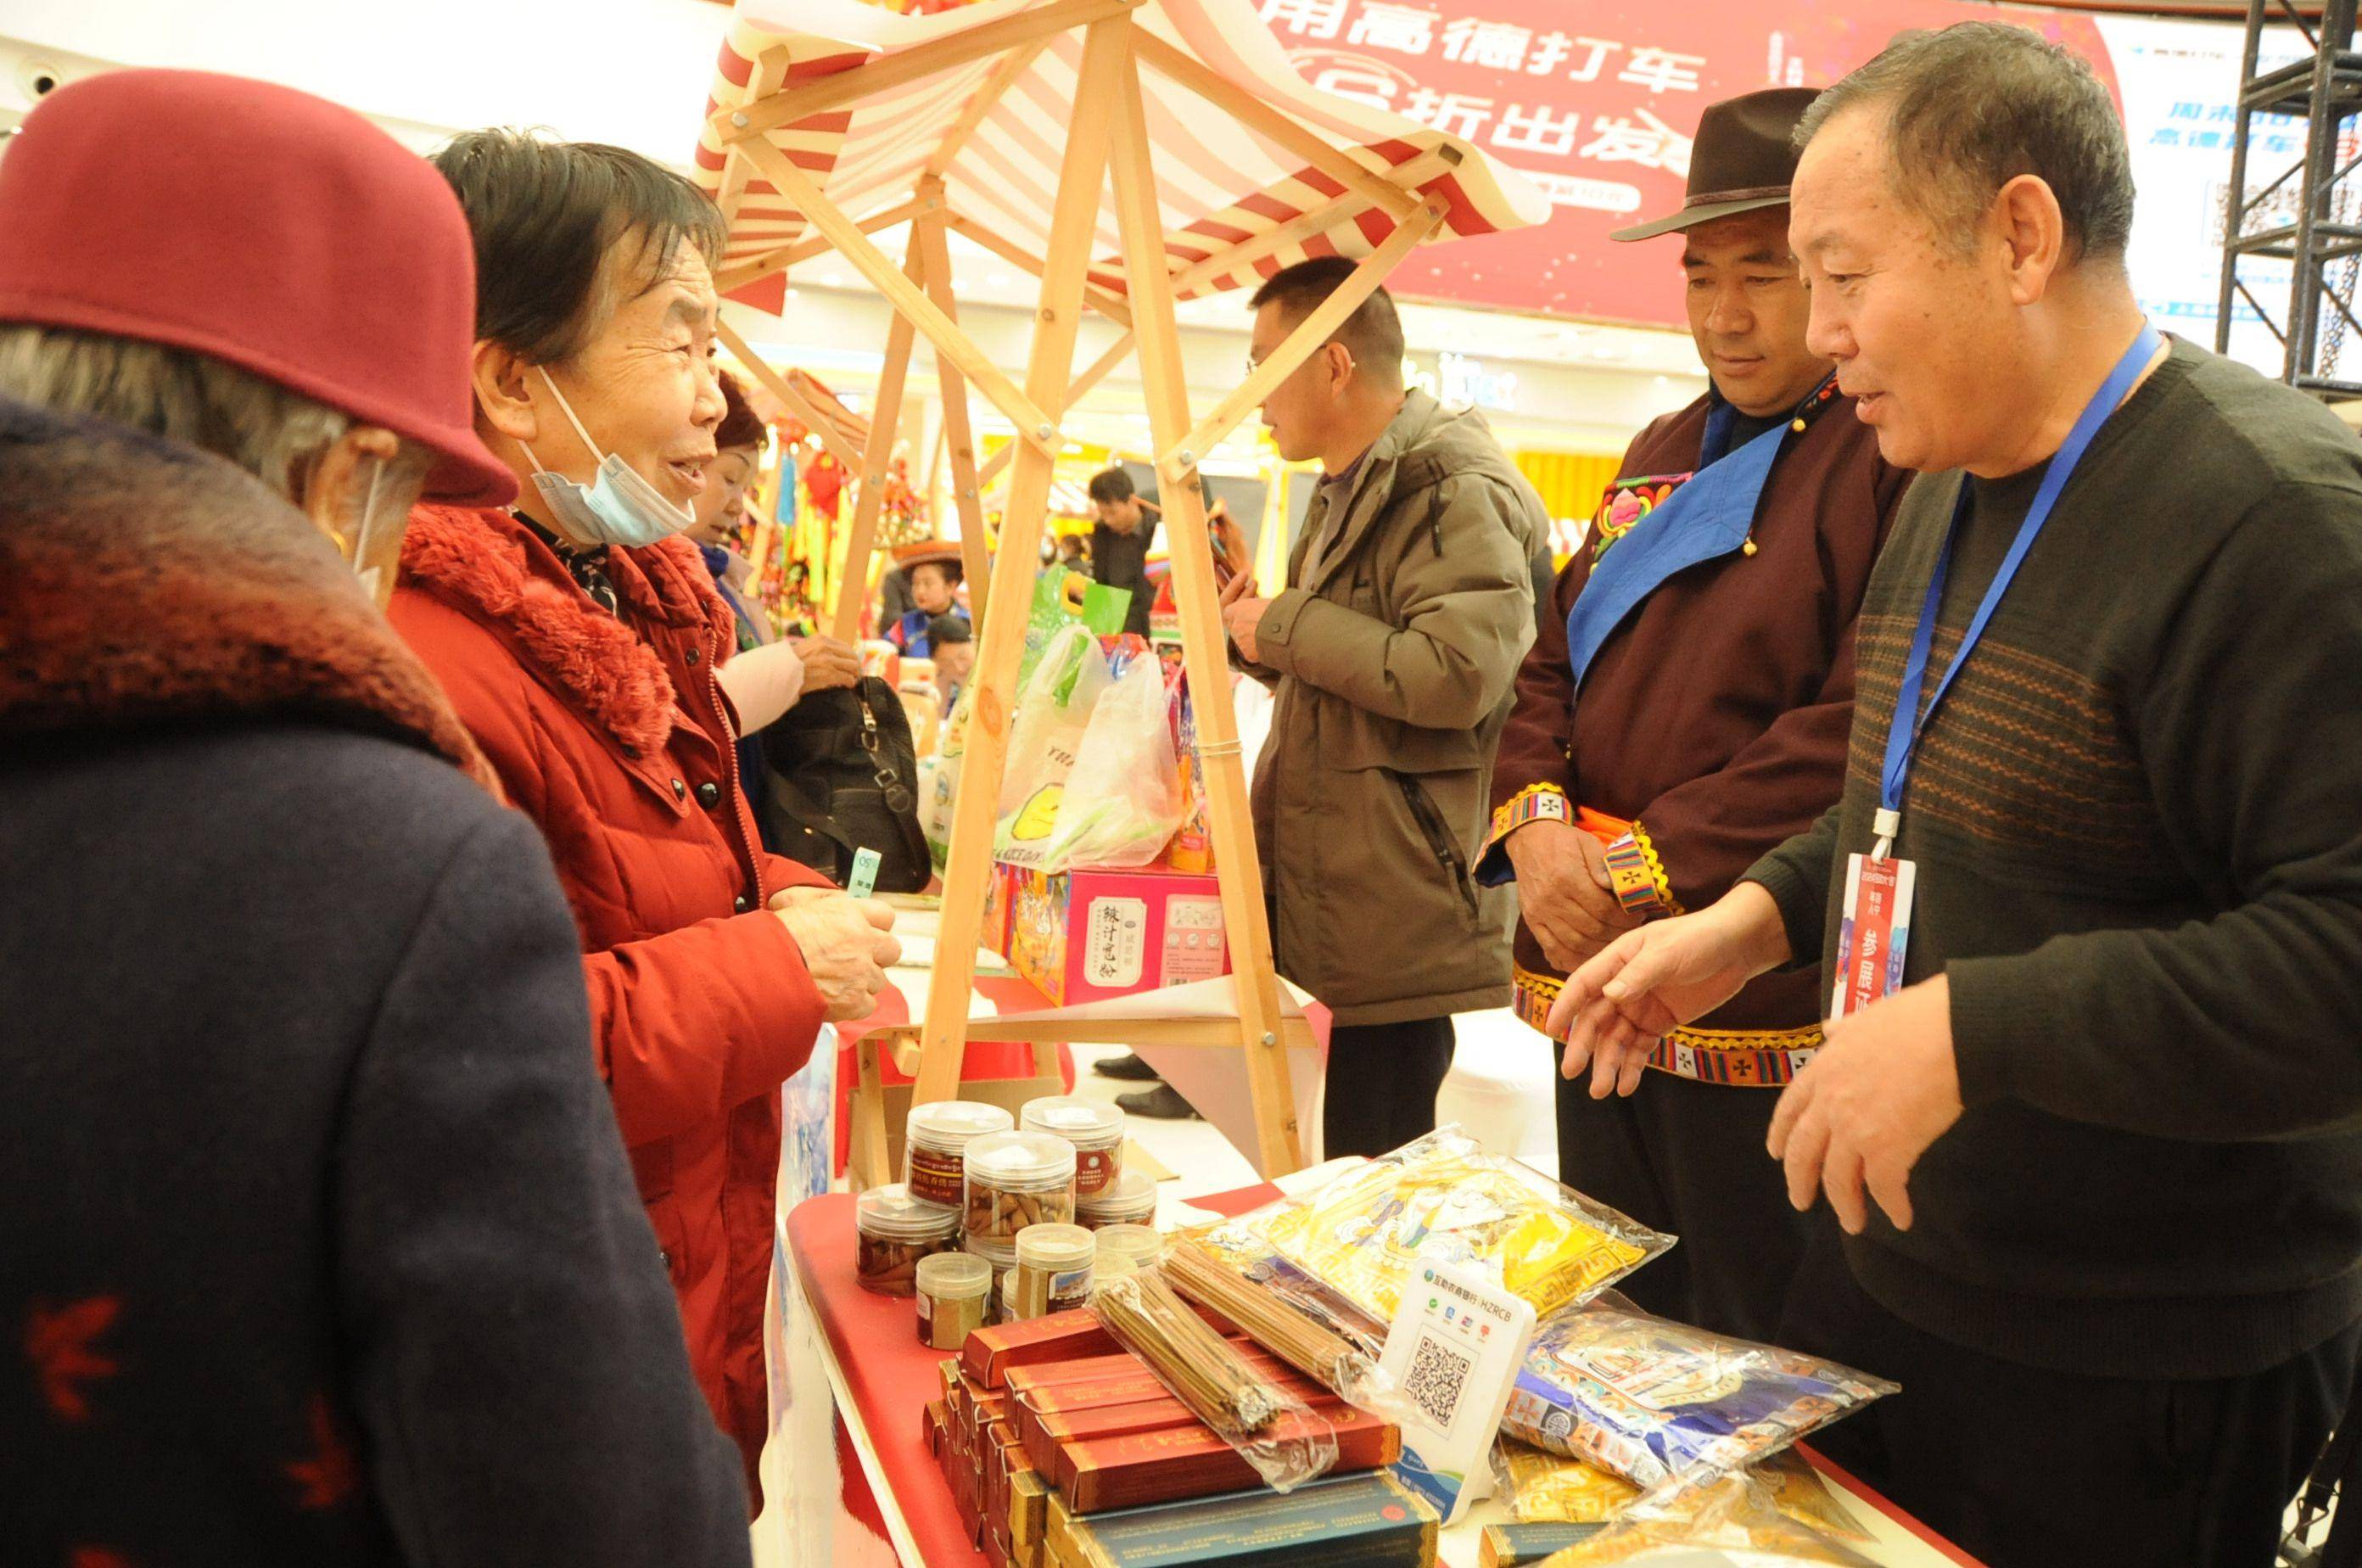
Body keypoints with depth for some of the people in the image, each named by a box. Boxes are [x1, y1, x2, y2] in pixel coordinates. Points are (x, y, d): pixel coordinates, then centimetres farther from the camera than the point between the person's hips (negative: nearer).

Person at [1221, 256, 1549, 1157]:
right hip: (1344, 900, 10)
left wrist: (1287, 627, -15)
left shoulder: (1454, 491, -14)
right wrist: (1257, 635, 11)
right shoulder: (1350, 491, 20)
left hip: (1407, 910, -10)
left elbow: (1458, 674, -28)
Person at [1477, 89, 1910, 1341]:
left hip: (1765, 1011, -7)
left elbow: (1863, 726, -19)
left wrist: (1650, 866, -18)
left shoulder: (1903, 457, -10)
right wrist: (1532, 819, -4)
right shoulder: (1664, 455, 16)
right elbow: (1550, 661, 15)